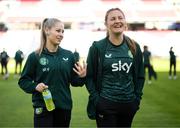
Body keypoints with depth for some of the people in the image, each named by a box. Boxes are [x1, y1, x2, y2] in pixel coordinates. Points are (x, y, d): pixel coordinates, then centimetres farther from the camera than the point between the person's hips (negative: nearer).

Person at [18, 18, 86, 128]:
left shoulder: (68, 55, 4)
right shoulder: (35, 56, -5)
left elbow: (73, 81, 8)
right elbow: (23, 81, -1)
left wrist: (82, 77, -11)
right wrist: (35, 86, -19)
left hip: (64, 107, 4)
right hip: (43, 108, -3)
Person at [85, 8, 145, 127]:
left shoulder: (134, 47, 5)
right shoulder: (97, 47, -5)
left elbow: (140, 75, 11)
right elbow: (90, 76, -3)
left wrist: (137, 97, 4)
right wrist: (96, 99, -11)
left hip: (129, 104, 4)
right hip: (106, 105, -3)